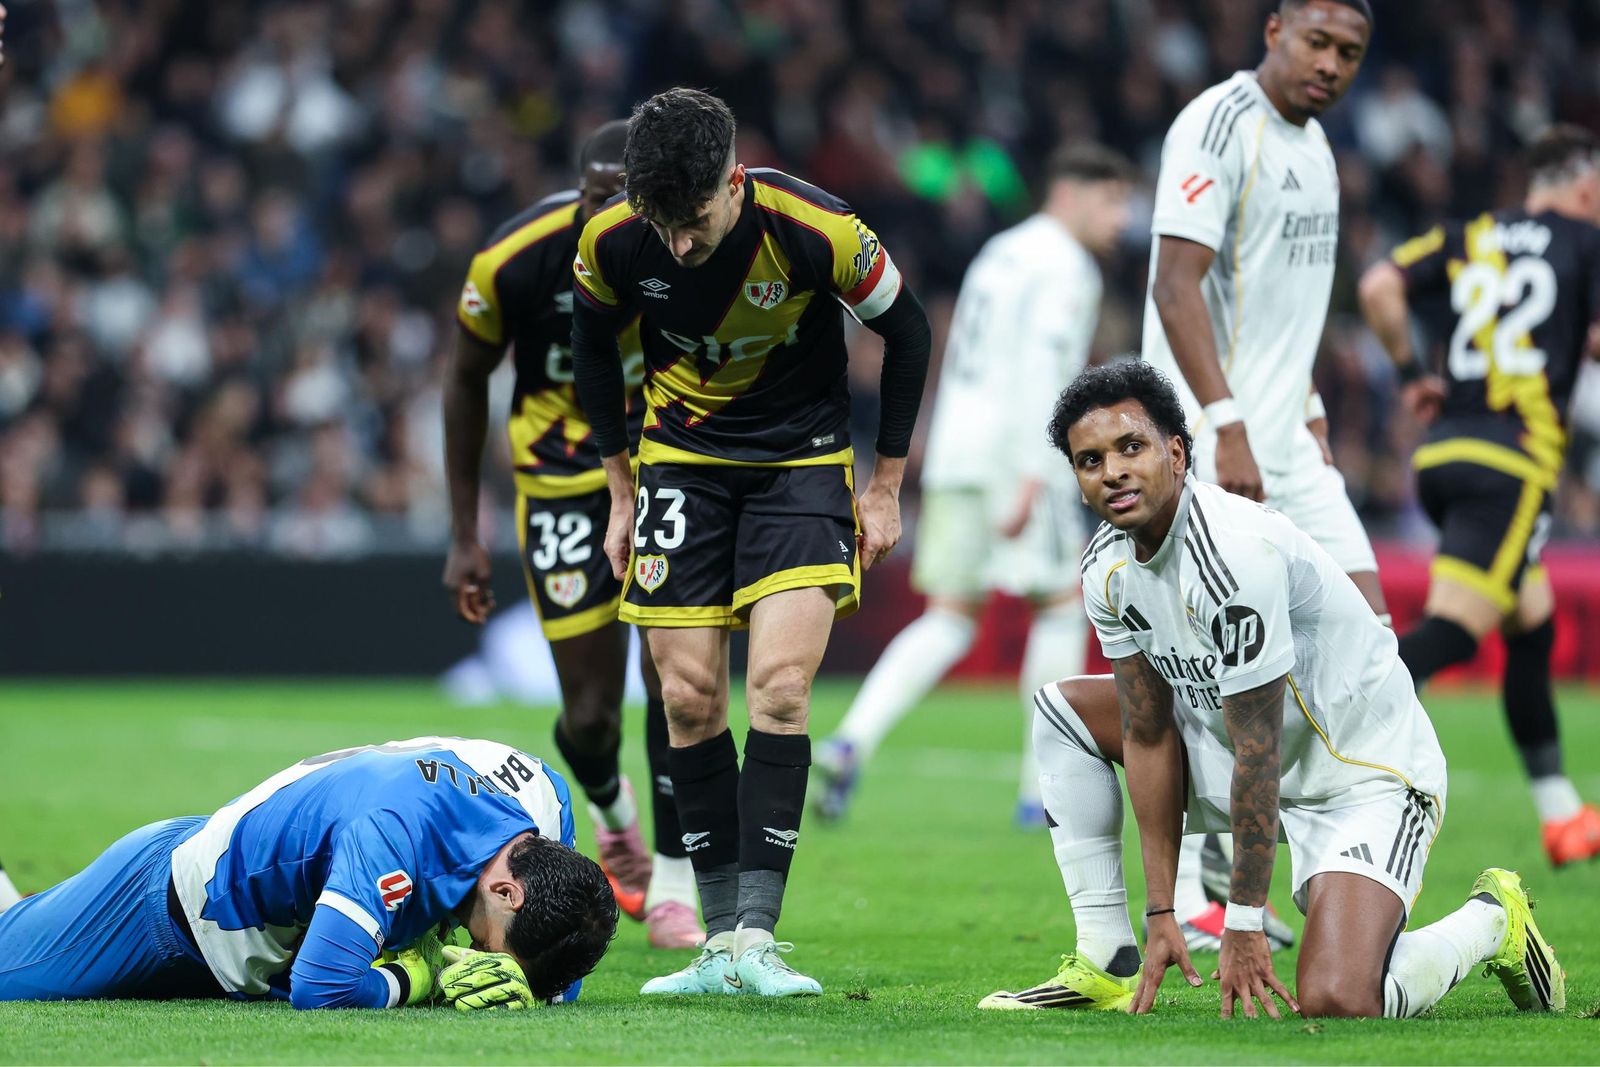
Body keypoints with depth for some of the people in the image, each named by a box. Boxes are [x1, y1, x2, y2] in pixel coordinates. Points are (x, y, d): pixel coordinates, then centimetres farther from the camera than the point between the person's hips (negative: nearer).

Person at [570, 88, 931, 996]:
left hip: (802, 458, -3)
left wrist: (886, 486, -1)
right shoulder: (613, 242, -17)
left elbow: (906, 332, -6)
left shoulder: (820, 232, -25)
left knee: (780, 683, -17)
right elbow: (594, 348, 6)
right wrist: (621, 488, 8)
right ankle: (722, 940, 4)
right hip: (684, 456, 3)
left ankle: (755, 936, -16)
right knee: (689, 697, -3)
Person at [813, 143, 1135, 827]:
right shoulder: (1065, 266, -6)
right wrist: (1033, 477, -24)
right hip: (1016, 455, -8)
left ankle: (852, 743, -12)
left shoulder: (1000, 253, 21)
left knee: (947, 621, 8)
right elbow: (1042, 366, -18)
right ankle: (1043, 791, 5)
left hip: (954, 453, 8)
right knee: (1062, 606, 5)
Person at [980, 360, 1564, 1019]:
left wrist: (1243, 925, -23)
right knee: (1063, 708, 7)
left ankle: (1489, 921, 5)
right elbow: (1148, 736, 0)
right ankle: (1107, 965, 9)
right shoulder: (1109, 568, -4)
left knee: (1334, 1005, -26)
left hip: (1363, 778, -9)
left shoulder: (1232, 554, -31)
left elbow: (1258, 755, -27)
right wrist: (1161, 914, -3)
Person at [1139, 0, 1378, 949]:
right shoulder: (1219, 126, -13)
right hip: (1213, 438, -9)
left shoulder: (1313, 144, 16)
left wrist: (1308, 413, 19)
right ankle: (1185, 896, -1)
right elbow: (1178, 285, -19)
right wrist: (1227, 430, -24)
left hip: (1283, 443, 9)